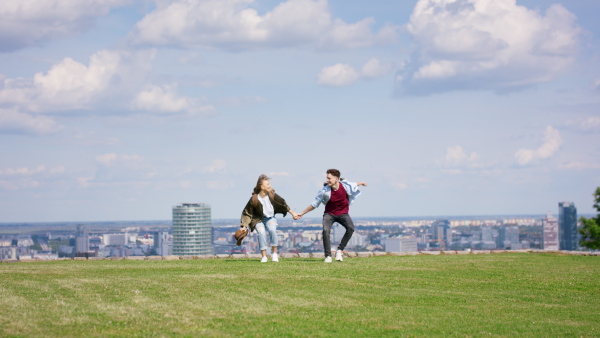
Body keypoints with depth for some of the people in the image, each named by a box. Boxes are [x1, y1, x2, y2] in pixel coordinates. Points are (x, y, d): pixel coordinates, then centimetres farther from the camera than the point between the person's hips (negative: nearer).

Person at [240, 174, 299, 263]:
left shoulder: (271, 195, -12)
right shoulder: (254, 199, -20)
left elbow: (283, 203, 3)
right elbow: (246, 213, -10)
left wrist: (293, 213, 10)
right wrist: (244, 226, -16)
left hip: (270, 218, 2)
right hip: (258, 219, -2)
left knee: (272, 230, -28)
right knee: (261, 232, -29)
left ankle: (274, 254, -13)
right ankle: (264, 256, -17)